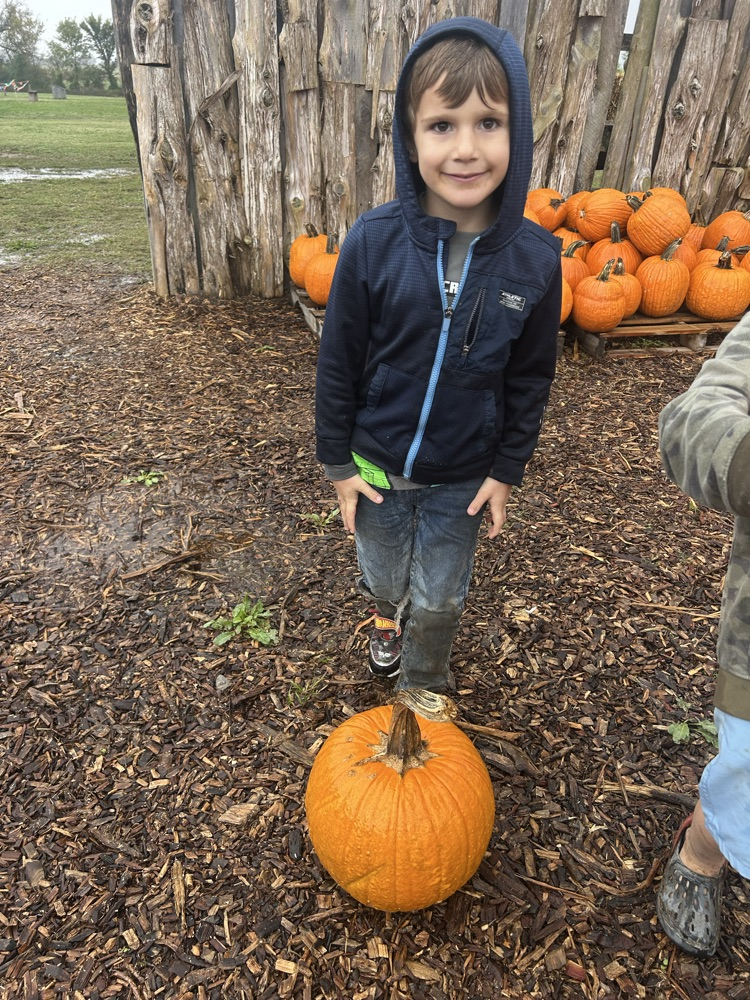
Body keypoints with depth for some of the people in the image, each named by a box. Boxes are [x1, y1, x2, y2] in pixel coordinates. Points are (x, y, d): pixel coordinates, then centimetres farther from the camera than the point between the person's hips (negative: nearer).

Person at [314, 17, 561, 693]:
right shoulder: (373, 242, -17)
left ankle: (420, 694, 46)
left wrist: (507, 469, 0)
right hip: (377, 464, 0)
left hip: (462, 477, 0)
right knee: (383, 577, 23)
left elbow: (530, 379, -2)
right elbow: (338, 362, -8)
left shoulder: (536, 259, -14)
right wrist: (338, 459, -4)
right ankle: (386, 618, 61)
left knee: (439, 601, 16)